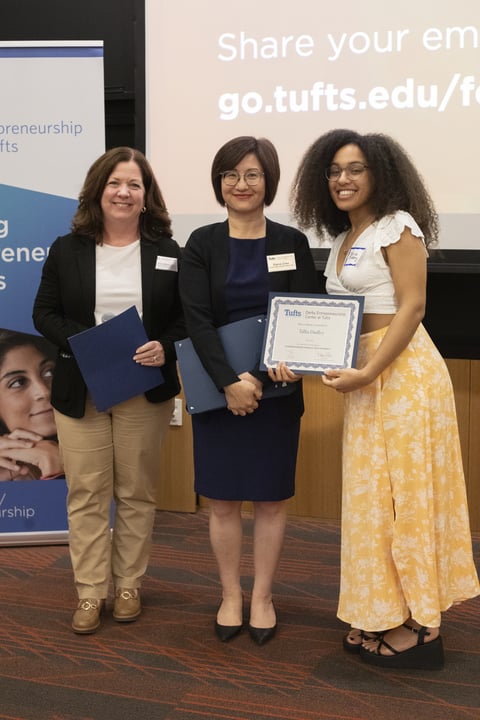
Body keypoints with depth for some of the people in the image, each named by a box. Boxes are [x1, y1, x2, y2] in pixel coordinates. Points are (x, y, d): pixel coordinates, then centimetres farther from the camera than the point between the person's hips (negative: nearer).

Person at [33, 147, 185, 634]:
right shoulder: (66, 250, 4)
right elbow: (44, 313, 2)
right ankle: (90, 591, 15)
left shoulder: (168, 253, 3)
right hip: (80, 390, 0)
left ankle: (129, 585, 23)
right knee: (86, 493, 4)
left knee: (136, 492, 9)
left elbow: (188, 317, 4)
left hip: (146, 390, 0)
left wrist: (165, 348, -16)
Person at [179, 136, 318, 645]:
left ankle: (262, 597, 24)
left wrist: (261, 375, -21)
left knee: (271, 498, 8)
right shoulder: (202, 244, 1)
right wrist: (229, 382, -21)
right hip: (216, 388, 0)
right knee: (223, 499, 8)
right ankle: (230, 596, 25)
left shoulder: (291, 243, 1)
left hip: (276, 390, 0)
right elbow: (196, 319, -9)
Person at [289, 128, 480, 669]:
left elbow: (412, 307, -16)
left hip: (400, 369, -9)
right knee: (373, 492, 12)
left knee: (403, 490, -4)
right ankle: (385, 613, 22)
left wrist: (367, 372, -24)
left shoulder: (397, 226, -8)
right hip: (364, 372, 9)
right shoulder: (343, 239, 17)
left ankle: (419, 626, 7)